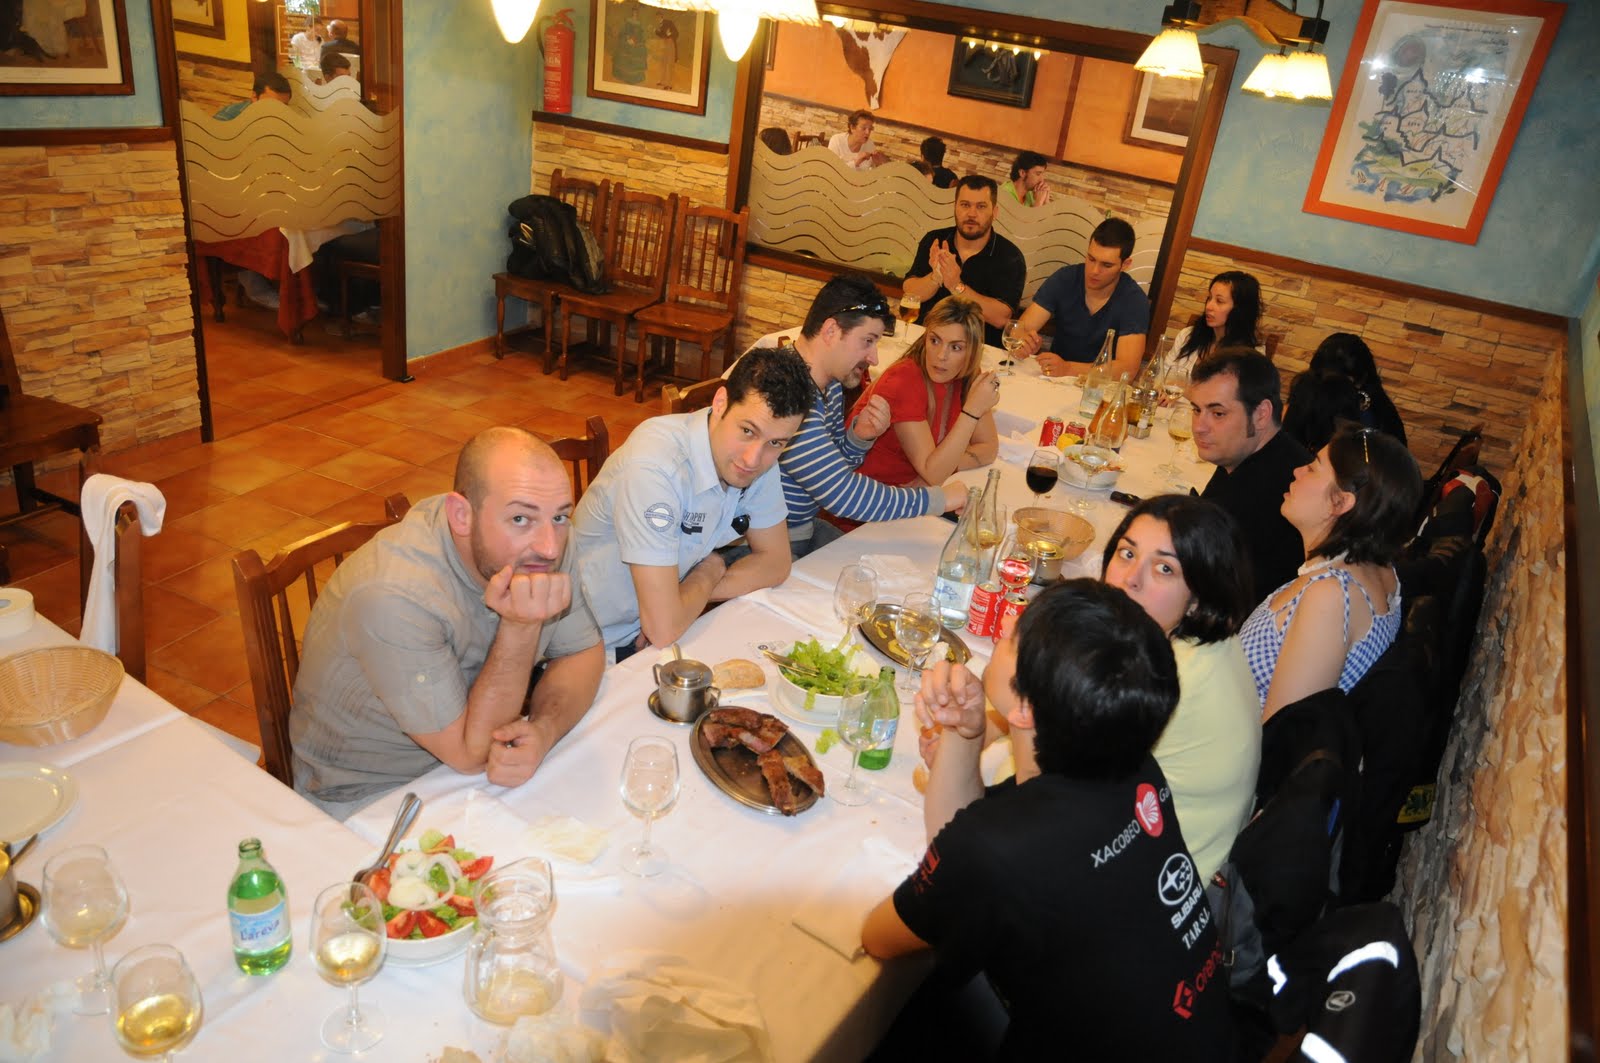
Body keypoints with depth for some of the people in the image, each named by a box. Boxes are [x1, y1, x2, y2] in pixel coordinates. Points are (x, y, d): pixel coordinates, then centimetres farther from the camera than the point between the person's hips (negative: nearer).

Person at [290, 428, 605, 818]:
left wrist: (543, 730, -26)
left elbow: (583, 653, -5)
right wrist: (522, 626, -39)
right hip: (369, 796, -5)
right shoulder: (393, 596, -34)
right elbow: (471, 753, -26)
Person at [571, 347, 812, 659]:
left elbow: (775, 563, 1)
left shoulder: (761, 455, -8)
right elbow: (664, 628, -31)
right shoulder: (655, 466, -30)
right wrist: (710, 569, -12)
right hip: (600, 646, -6)